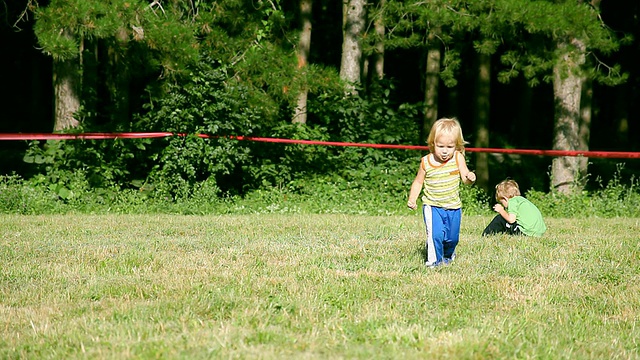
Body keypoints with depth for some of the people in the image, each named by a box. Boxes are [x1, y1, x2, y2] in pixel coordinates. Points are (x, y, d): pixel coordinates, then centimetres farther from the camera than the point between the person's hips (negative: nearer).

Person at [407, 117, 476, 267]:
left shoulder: (457, 158, -9)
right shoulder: (426, 162, -9)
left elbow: (465, 178, -12)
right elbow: (418, 182, 5)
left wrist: (470, 178, -36)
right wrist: (412, 199, -6)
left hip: (453, 207, 2)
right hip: (432, 206, -2)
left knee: (452, 238, 15)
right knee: (435, 234, -21)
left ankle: (448, 255, 46)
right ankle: (434, 261, -3)